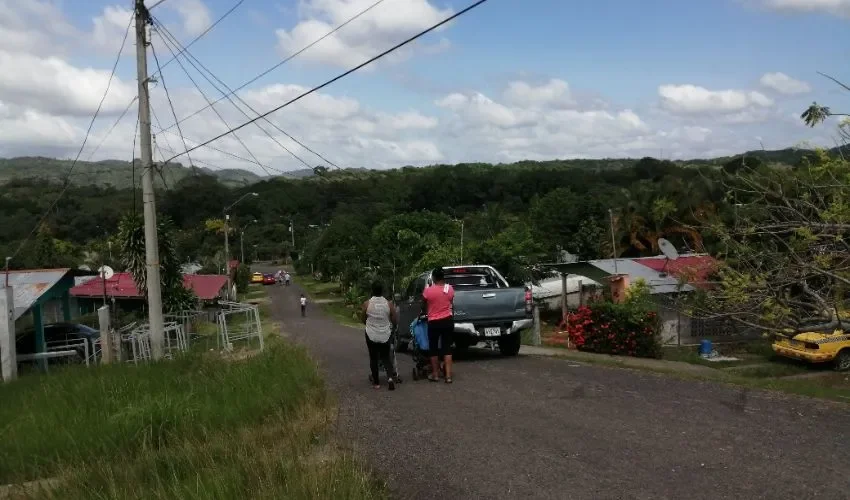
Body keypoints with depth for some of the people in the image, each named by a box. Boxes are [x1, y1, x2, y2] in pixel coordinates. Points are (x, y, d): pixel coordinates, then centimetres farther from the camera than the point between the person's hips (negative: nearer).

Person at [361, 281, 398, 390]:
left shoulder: (366, 304, -9)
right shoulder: (389, 304, -9)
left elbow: (363, 320, 4)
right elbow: (395, 321, -3)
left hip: (371, 335, -1)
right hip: (385, 336, 1)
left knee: (373, 358, 12)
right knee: (385, 357, 12)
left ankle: (376, 382, 16)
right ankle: (390, 377, -11)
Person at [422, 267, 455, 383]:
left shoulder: (428, 291, -10)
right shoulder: (450, 289, -1)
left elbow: (424, 308, 5)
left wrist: (425, 313, 26)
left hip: (434, 322, -3)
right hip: (448, 320, 3)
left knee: (433, 348, 11)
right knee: (447, 348, 6)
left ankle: (434, 374, 18)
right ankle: (448, 375, 2)